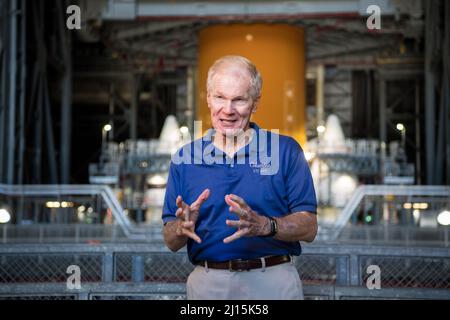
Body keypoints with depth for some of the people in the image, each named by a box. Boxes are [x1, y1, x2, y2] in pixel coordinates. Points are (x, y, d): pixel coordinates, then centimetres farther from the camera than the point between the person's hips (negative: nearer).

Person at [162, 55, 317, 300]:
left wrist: (264, 225, -22)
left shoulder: (285, 150, -1)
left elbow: (309, 228, -4)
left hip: (273, 282, -2)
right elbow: (171, 242, 6)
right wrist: (183, 227, -17)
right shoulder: (184, 158, 5)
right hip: (207, 283, 2)